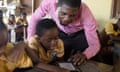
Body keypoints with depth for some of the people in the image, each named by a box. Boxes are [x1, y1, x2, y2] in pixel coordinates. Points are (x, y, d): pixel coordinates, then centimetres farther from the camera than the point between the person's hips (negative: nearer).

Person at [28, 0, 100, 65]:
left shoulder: (86, 13, -37)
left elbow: (95, 45, -34)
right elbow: (35, 18, -13)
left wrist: (84, 55, -54)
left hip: (81, 34, -1)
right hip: (61, 33, 2)